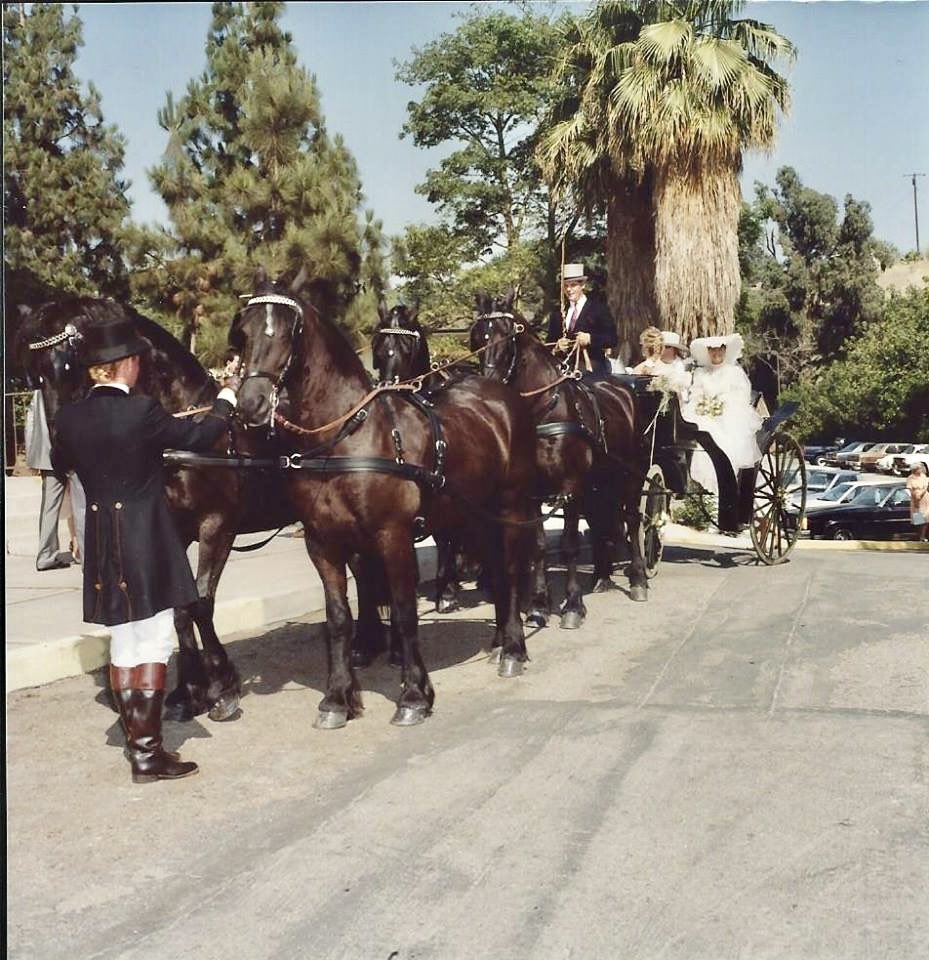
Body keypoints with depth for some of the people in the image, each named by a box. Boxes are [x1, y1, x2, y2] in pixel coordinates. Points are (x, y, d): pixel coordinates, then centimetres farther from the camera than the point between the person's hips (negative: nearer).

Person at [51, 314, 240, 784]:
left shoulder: (69, 418, 0)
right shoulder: (143, 411, -16)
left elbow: (59, 465, 19)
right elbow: (202, 436, -2)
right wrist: (226, 396, 14)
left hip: (103, 548, 6)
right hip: (148, 545, -5)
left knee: (122, 645, 15)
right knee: (153, 645, 3)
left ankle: (137, 743, 24)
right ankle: (148, 753, 6)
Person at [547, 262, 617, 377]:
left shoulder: (599, 308, 3)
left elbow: (612, 339, -4)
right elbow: (550, 340, 16)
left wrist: (590, 338, -18)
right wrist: (557, 345, -6)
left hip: (593, 369, -3)